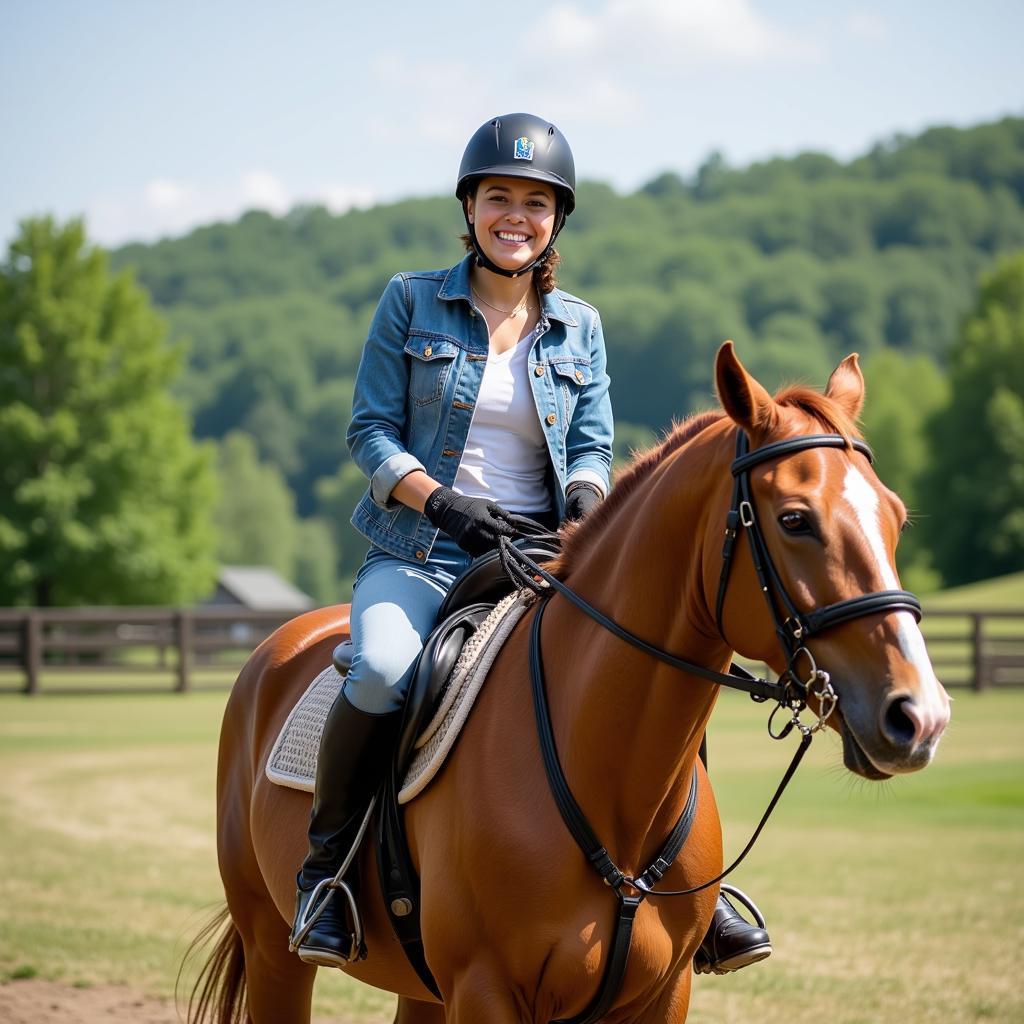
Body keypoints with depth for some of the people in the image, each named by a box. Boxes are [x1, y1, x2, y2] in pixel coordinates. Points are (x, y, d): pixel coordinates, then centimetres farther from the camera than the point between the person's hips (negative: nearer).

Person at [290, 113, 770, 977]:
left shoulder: (578, 327, 12)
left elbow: (592, 445, 8)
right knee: (382, 671, -35)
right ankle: (324, 864, -13)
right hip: (418, 555, -3)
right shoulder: (411, 303, 3)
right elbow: (370, 429, -1)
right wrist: (441, 502, -18)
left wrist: (585, 498, -16)